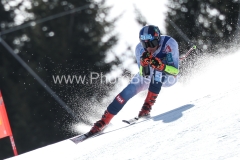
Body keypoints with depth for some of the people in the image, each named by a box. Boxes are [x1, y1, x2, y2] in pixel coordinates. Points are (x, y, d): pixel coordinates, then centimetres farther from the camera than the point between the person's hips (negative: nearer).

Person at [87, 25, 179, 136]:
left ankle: (147, 107, -27)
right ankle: (103, 121, -8)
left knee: (157, 72, -35)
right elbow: (145, 76, -18)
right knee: (128, 92, -16)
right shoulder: (140, 49, -24)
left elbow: (175, 71, -30)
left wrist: (161, 66, -49)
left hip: (168, 78, -3)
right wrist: (144, 63, -39)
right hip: (149, 76, 3)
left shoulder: (170, 43, -31)